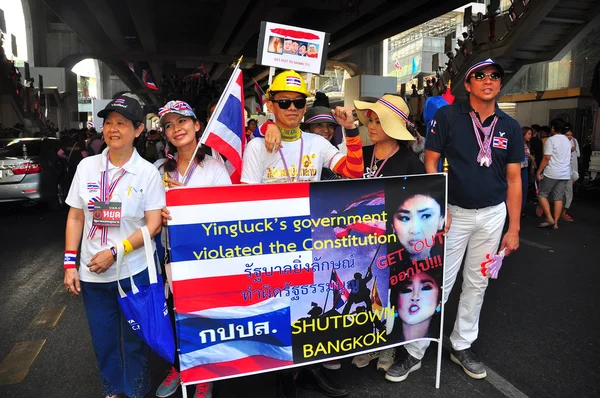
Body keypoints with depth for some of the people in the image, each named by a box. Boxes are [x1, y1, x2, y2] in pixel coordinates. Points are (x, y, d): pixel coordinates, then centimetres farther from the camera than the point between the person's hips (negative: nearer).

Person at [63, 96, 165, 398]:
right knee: (103, 339, 17)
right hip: (92, 273, 3)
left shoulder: (148, 173, -8)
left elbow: (153, 225, -11)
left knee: (134, 339, 12)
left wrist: (114, 253, -17)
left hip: (134, 272, -3)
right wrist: (70, 263, 0)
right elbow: (75, 217, 5)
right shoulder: (87, 166, 1)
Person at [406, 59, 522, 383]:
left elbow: (513, 179, 5)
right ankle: (414, 352, 13)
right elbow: (430, 163, -4)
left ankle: (462, 346, 31)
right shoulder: (447, 116, -5)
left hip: (492, 214, 4)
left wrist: (514, 228, 2)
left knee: (476, 284, 13)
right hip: (453, 212, -3)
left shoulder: (510, 127, 4)